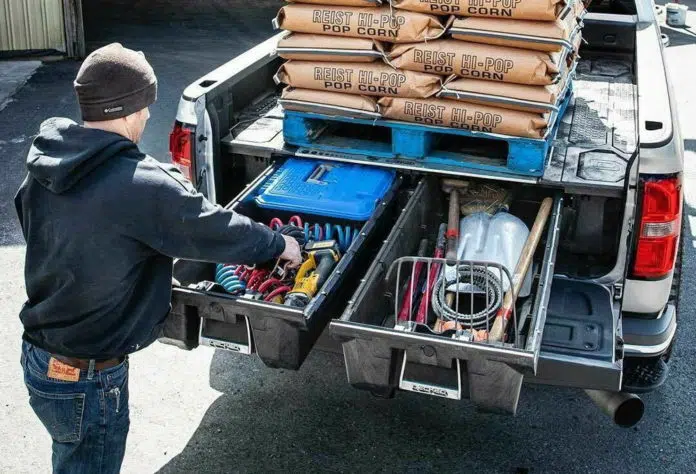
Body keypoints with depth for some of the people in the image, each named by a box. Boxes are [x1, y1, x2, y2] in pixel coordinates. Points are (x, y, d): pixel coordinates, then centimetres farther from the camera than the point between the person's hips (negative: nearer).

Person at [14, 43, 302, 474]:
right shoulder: (140, 186, -27)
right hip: (88, 380, -8)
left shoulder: (45, 165, -2)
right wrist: (279, 244, 2)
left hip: (40, 356, 8)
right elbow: (216, 230, -16)